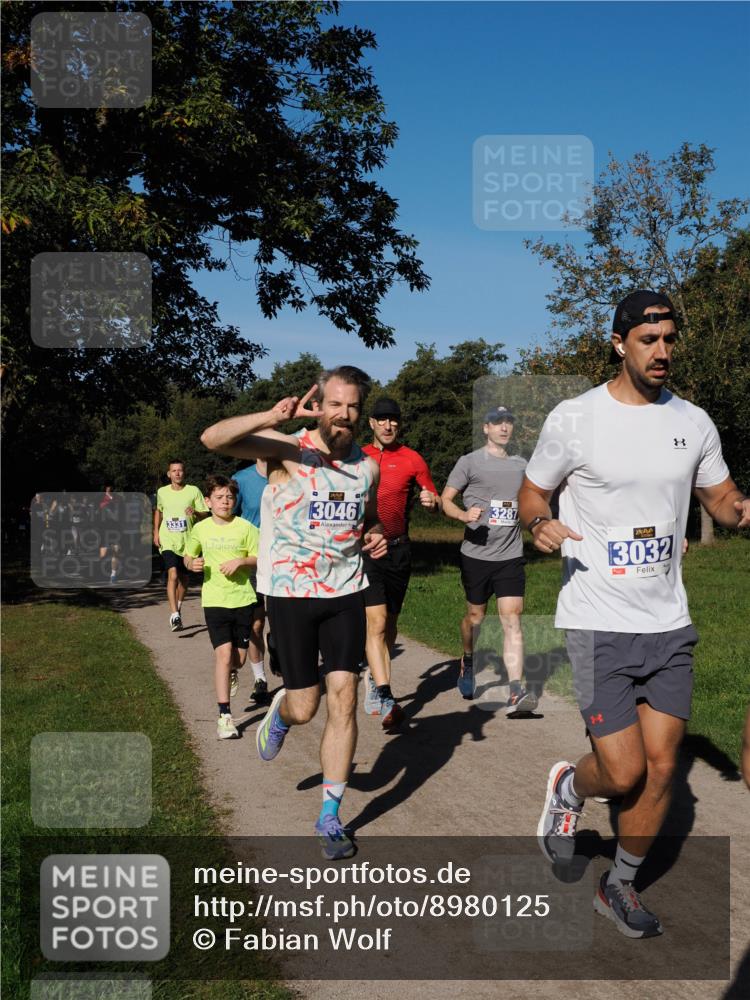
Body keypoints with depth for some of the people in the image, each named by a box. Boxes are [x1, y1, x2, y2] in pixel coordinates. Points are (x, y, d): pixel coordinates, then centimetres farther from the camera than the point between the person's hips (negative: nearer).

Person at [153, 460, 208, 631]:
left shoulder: (193, 491, -3)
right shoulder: (162, 492, 3)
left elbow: (205, 514, -1)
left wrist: (195, 513, -23)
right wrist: (156, 532, 12)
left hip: (187, 541, 1)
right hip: (168, 541, -1)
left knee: (183, 578, 15)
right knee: (173, 575, -20)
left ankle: (178, 609, 39)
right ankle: (174, 615, -25)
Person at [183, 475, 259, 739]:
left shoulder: (245, 527, -2)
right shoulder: (200, 529, 2)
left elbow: (259, 558, 3)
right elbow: (188, 556, 15)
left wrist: (240, 561, -16)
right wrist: (192, 563, -7)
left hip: (243, 598, 1)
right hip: (214, 600, -1)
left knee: (239, 658, 8)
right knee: (224, 654, -12)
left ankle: (230, 673, 48)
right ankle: (224, 716, -6)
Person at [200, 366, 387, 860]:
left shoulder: (368, 466, 7)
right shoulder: (288, 449, -8)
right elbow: (213, 438, -22)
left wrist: (375, 537, 2)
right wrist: (271, 418, -36)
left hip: (346, 593, 3)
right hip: (292, 593, -3)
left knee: (343, 699, -3)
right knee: (305, 707, 3)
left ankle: (330, 816, 10)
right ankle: (281, 710, 43)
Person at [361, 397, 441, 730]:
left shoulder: (412, 459, 5)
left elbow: (436, 501, 6)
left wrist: (431, 501, -13)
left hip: (398, 549, 1)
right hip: (364, 548, -1)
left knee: (389, 624, 11)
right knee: (376, 621, -14)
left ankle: (374, 680, 32)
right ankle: (385, 699, -19)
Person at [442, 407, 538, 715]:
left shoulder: (520, 464, 13)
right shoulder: (470, 462, 0)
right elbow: (445, 499, -2)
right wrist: (464, 515, -21)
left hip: (511, 555, 2)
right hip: (476, 553, -2)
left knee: (512, 619, -8)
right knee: (475, 616, 11)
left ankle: (516, 693, -14)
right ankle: (468, 662, 41)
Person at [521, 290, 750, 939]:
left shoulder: (693, 422, 6)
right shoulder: (574, 419, -7)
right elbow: (531, 495, 4)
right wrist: (540, 523, -20)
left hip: (669, 623, 4)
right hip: (598, 623, -4)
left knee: (662, 767, 6)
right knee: (624, 773, -7)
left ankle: (620, 886, 30)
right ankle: (570, 787, 29)